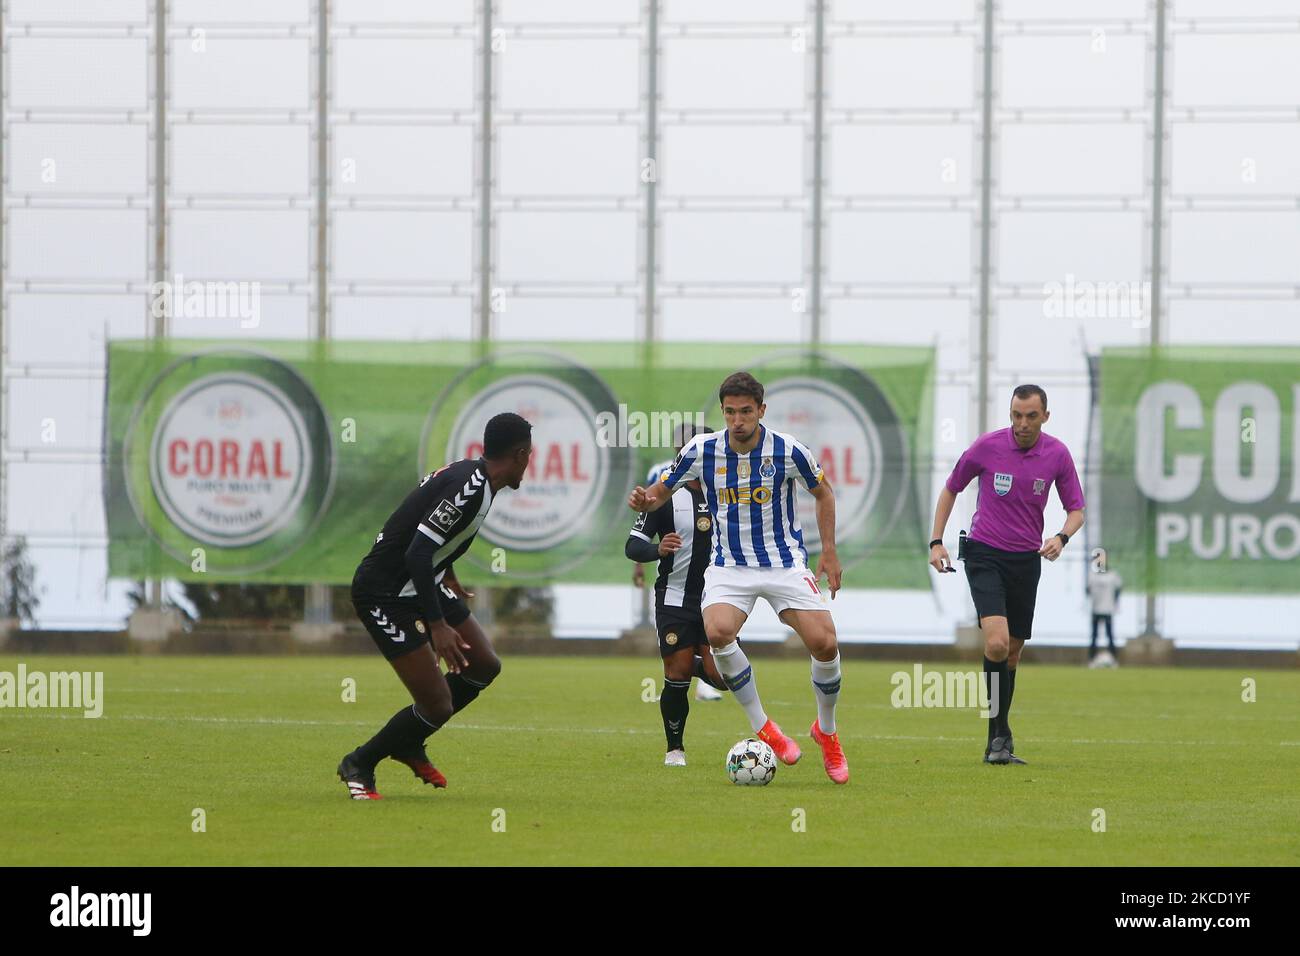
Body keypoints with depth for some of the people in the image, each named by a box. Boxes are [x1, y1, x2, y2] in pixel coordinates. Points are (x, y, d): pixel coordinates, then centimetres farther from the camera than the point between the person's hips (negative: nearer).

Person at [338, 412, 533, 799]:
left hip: (420, 583, 10)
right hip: (385, 596, -10)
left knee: (484, 666, 13)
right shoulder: (470, 488, -26)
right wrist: (437, 625, -30)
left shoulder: (466, 473, 4)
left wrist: (447, 578, 40)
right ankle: (359, 765, 11)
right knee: (437, 705, -11)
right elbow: (417, 553, -30)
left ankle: (409, 744, 28)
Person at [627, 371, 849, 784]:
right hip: (729, 565, 0)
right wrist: (644, 500, -20)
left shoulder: (787, 450, -10)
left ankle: (826, 732, 13)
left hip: (784, 561, 0)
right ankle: (762, 728, -12)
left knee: (824, 643, -16)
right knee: (718, 632, -29)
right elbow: (661, 492, 5)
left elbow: (823, 493, 8)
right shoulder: (702, 450, -7)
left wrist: (829, 551, 3)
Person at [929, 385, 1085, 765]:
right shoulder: (987, 446, -9)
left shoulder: (1057, 454, -3)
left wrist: (1062, 537, -15)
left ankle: (997, 744, 20)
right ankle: (1000, 735, -12)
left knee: (1012, 652, 8)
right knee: (996, 643, -21)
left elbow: (1076, 509, 7)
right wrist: (937, 541, 0)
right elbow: (951, 489, 7)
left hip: (1027, 559, 3)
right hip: (984, 555, -3)